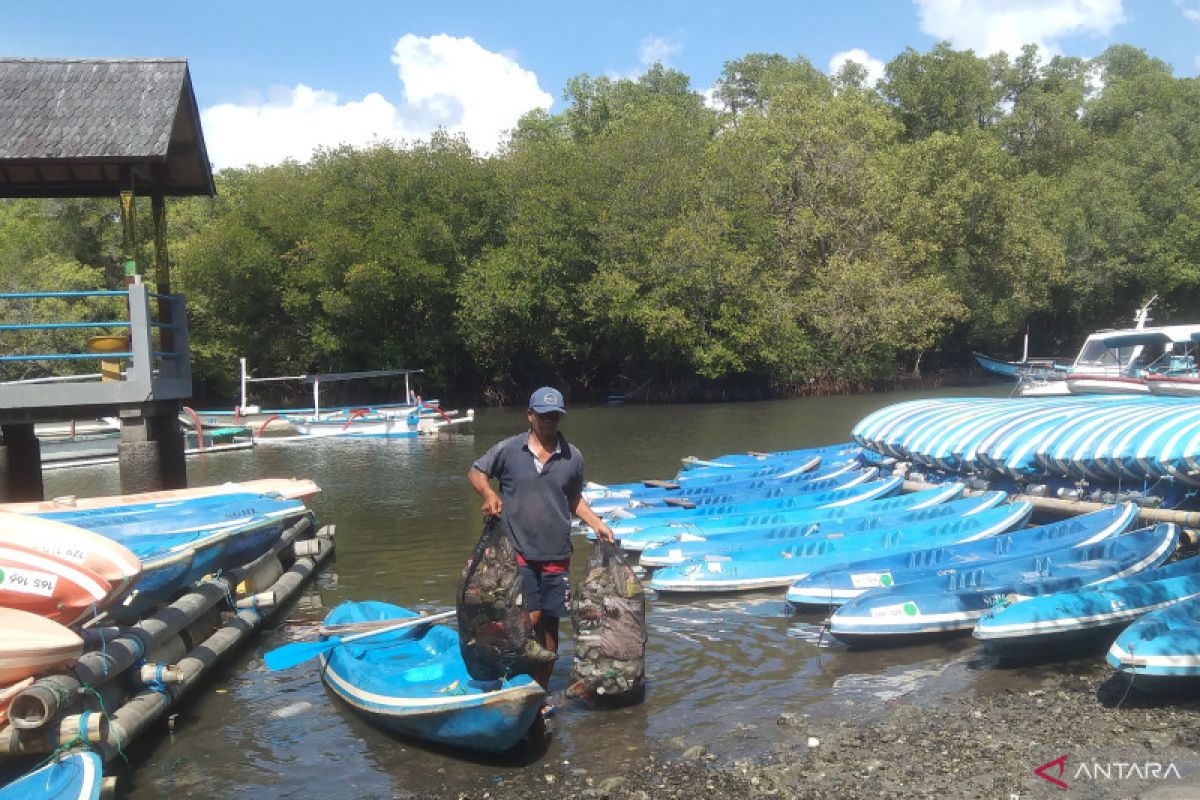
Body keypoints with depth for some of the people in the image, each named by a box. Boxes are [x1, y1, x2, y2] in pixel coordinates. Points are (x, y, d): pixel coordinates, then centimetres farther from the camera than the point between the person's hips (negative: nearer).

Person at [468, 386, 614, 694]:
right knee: (530, 617, -11)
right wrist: (488, 493, -12)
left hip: (557, 555, 3)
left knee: (549, 622, 9)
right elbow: (476, 472, 8)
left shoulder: (573, 457, 4)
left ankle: (541, 689, 24)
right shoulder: (508, 449, -3)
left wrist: (597, 524, 5)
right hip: (519, 552, -3)